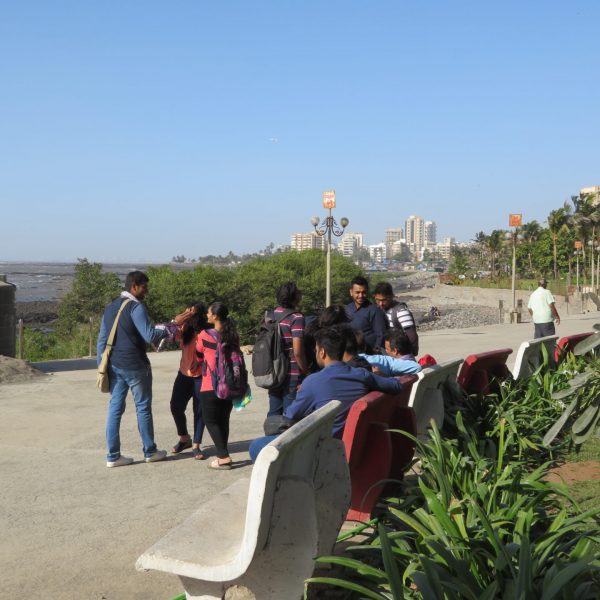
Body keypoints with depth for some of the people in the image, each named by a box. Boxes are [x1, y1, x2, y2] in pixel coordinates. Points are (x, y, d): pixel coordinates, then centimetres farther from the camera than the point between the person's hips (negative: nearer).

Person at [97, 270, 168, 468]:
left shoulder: (110, 307, 12)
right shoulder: (136, 307, -13)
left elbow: (101, 340, 13)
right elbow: (150, 336, -21)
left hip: (114, 366, 7)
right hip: (135, 366, -7)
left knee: (115, 408, 8)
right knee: (143, 407, 6)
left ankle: (113, 456, 8)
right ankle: (150, 452, 17)